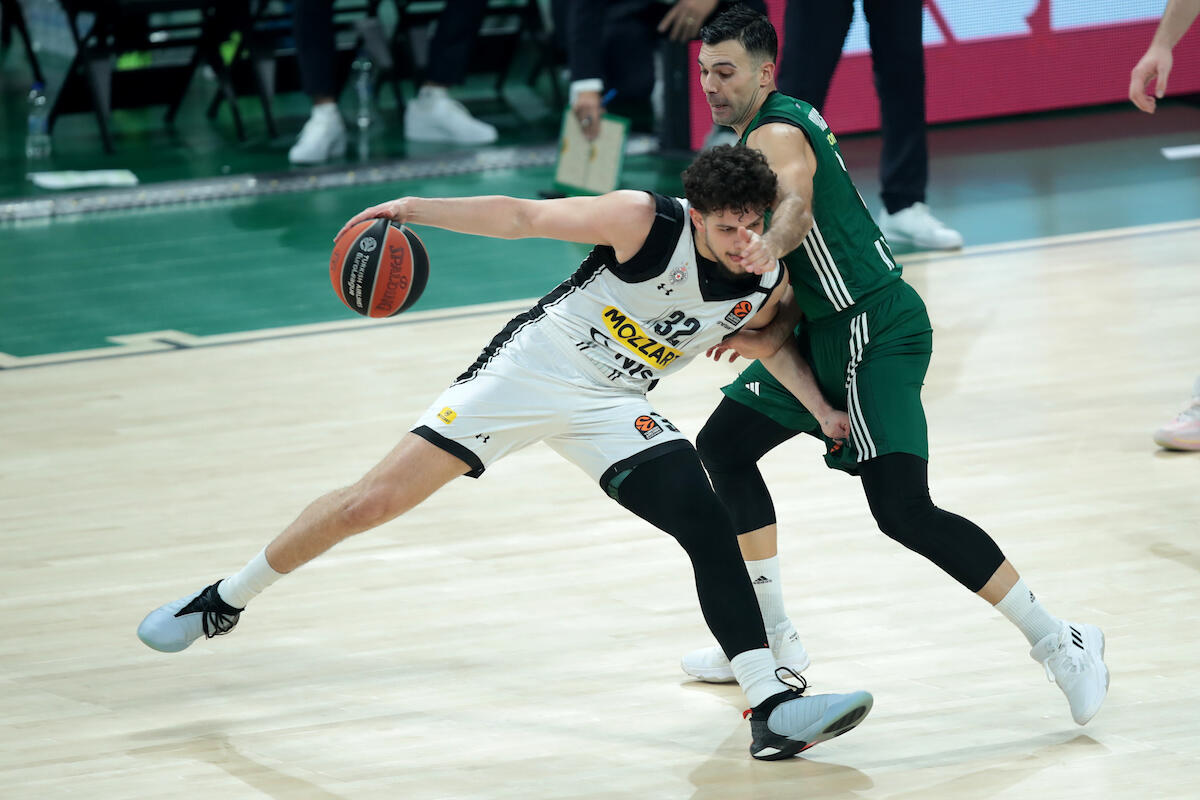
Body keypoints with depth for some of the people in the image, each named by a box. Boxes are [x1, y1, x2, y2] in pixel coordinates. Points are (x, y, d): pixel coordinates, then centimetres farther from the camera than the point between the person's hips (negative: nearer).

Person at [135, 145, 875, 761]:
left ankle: (773, 711, -18)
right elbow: (525, 217, -17)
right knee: (373, 501, -6)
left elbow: (766, 337, 19)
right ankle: (224, 601, 14)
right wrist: (416, 209, -26)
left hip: (614, 407, 4)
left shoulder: (769, 283, -6)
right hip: (530, 369, -4)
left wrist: (821, 408, 6)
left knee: (713, 526, -18)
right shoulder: (646, 222, -22)